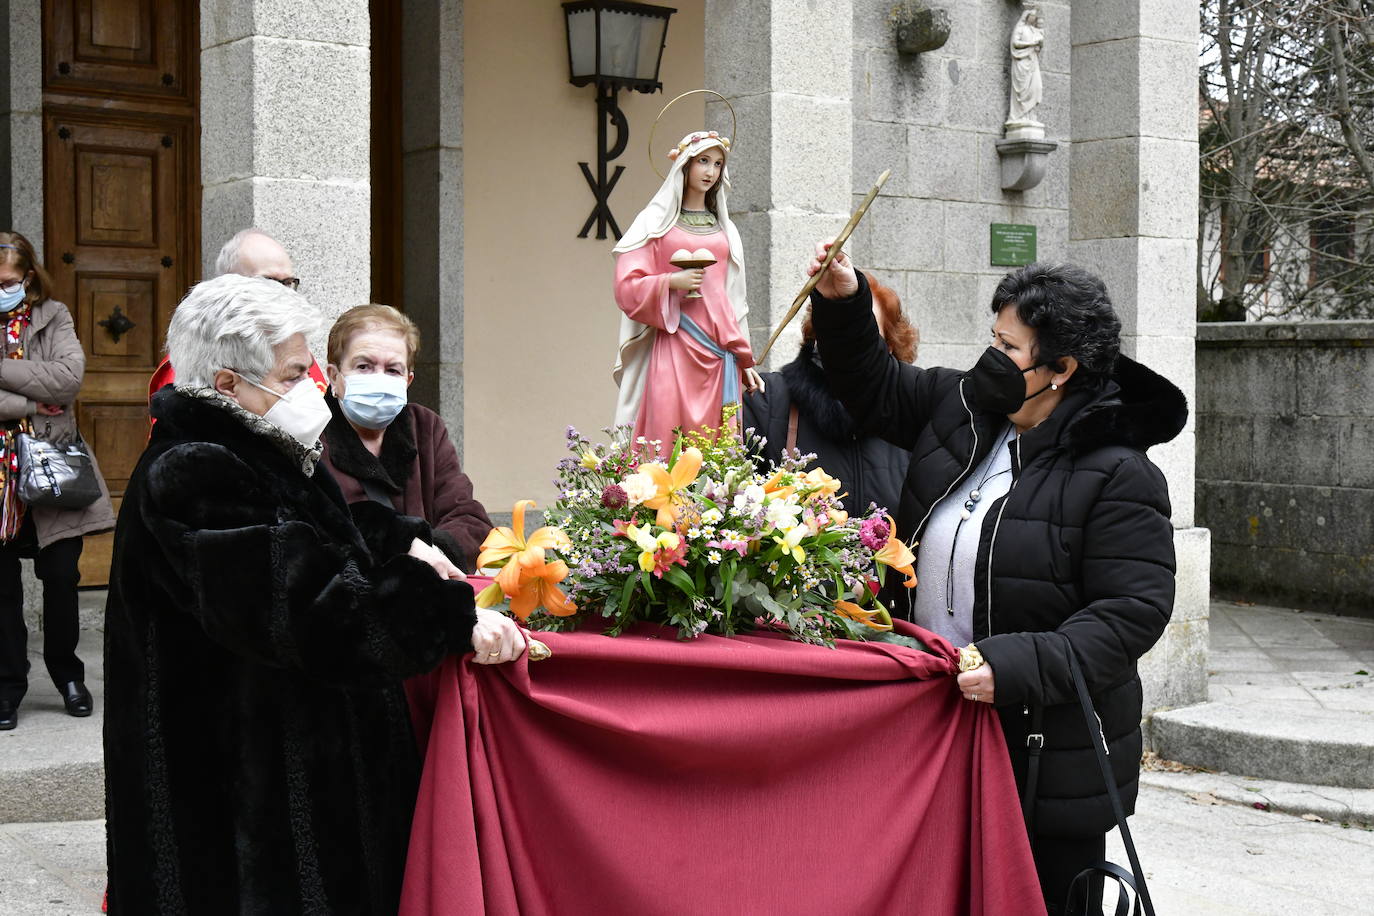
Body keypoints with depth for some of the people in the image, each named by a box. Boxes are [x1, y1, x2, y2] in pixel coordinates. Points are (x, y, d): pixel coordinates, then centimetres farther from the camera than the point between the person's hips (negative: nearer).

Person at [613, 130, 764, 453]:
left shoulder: (724, 229, 19)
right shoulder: (655, 222, 6)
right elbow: (627, 288, 0)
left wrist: (744, 360, 16)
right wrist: (671, 282, -15)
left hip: (718, 353, 4)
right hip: (673, 349, -4)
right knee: (668, 442, -11)